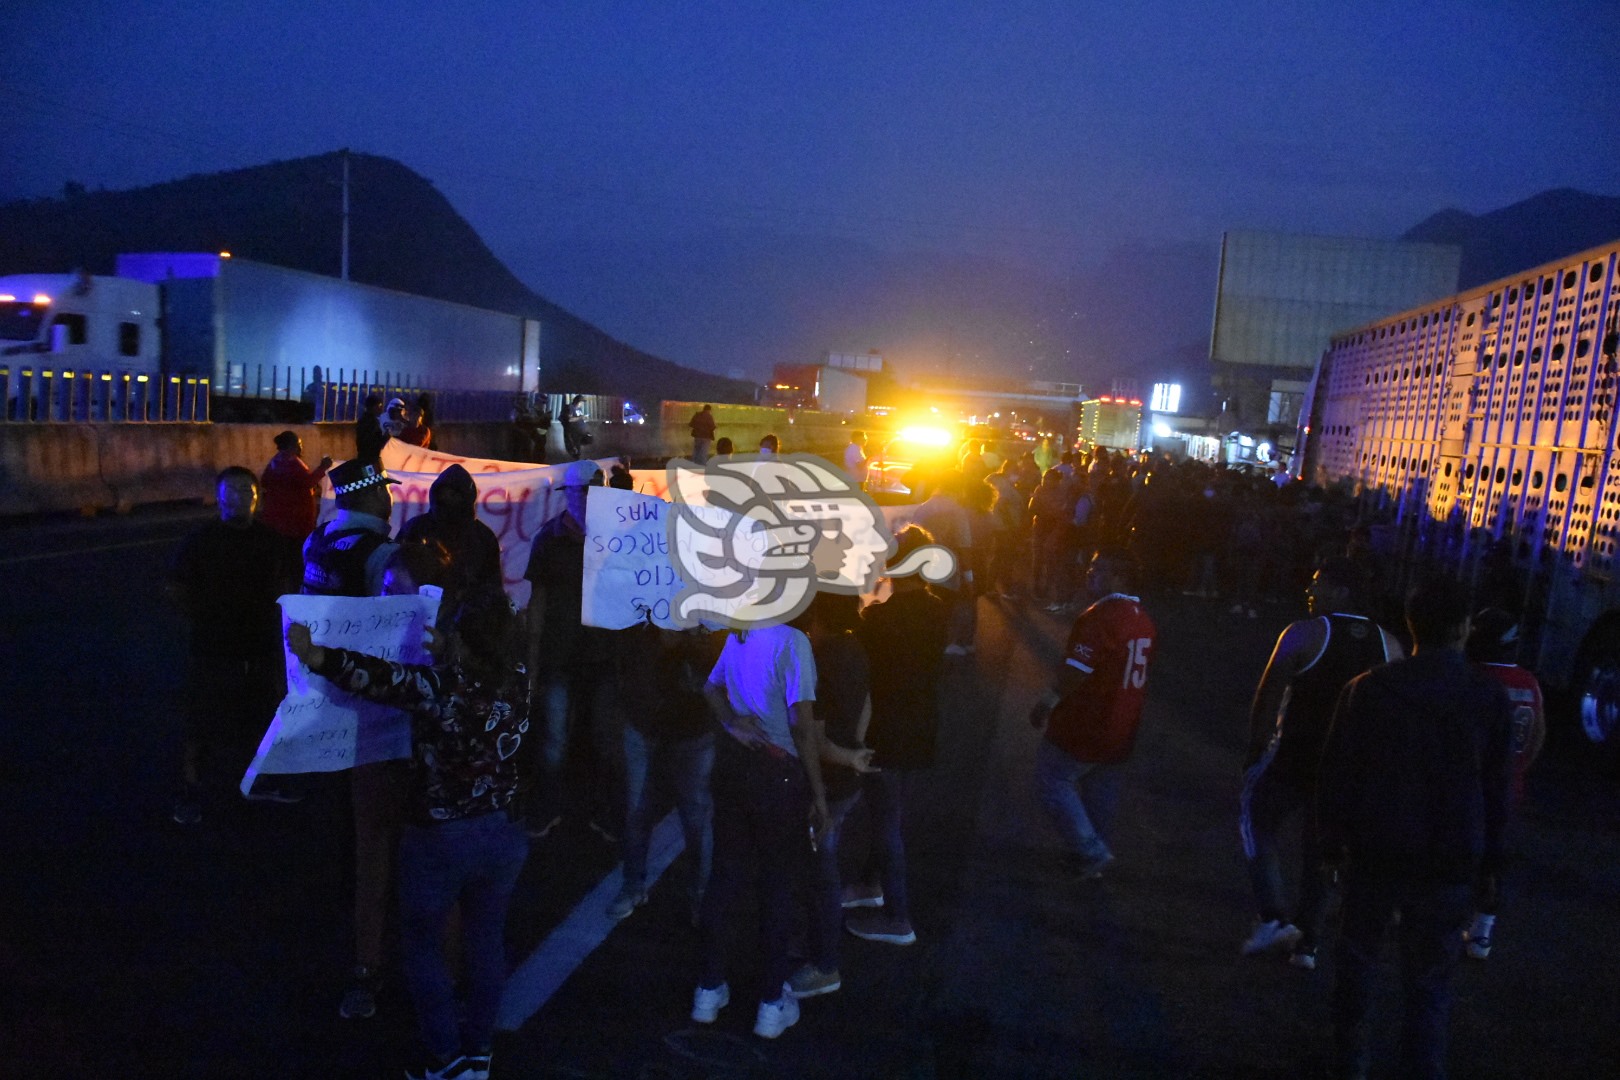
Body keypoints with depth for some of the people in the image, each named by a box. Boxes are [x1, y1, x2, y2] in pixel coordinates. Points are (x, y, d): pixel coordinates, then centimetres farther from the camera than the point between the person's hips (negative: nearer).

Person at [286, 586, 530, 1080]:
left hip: (439, 838, -4)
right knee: (485, 941, 21)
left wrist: (318, 657, -46)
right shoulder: (518, 680, -7)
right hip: (503, 835, 5)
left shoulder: (440, 685, -23)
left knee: (421, 941, 19)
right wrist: (446, 653, 20)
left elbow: (382, 677, -38)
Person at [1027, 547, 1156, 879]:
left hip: (1085, 726, -8)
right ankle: (1096, 852, 32)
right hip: (1121, 729, 8)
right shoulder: (1143, 618, 6)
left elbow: (1076, 671, -26)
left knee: (1053, 780, 5)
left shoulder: (1098, 617, -23)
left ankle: (1091, 852, 3)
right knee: (1100, 789, 20)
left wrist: (1047, 703, -14)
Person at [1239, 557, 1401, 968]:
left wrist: (1257, 746, -3)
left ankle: (1273, 918, 4)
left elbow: (1269, 695, -13)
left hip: (1297, 759, -5)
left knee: (1257, 819, 16)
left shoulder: (1305, 633, -12)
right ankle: (1307, 942, 23)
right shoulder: (1387, 644, 4)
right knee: (1321, 850, 17)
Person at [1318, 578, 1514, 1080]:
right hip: (1448, 862, 0)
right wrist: (1489, 859, 9)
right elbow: (1498, 788, 0)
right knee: (1428, 980, 8)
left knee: (1358, 957, 17)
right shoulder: (1490, 697, -5)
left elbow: (1336, 771, -3)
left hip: (1374, 850, 1)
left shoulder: (1367, 689, -7)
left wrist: (1333, 837, 7)